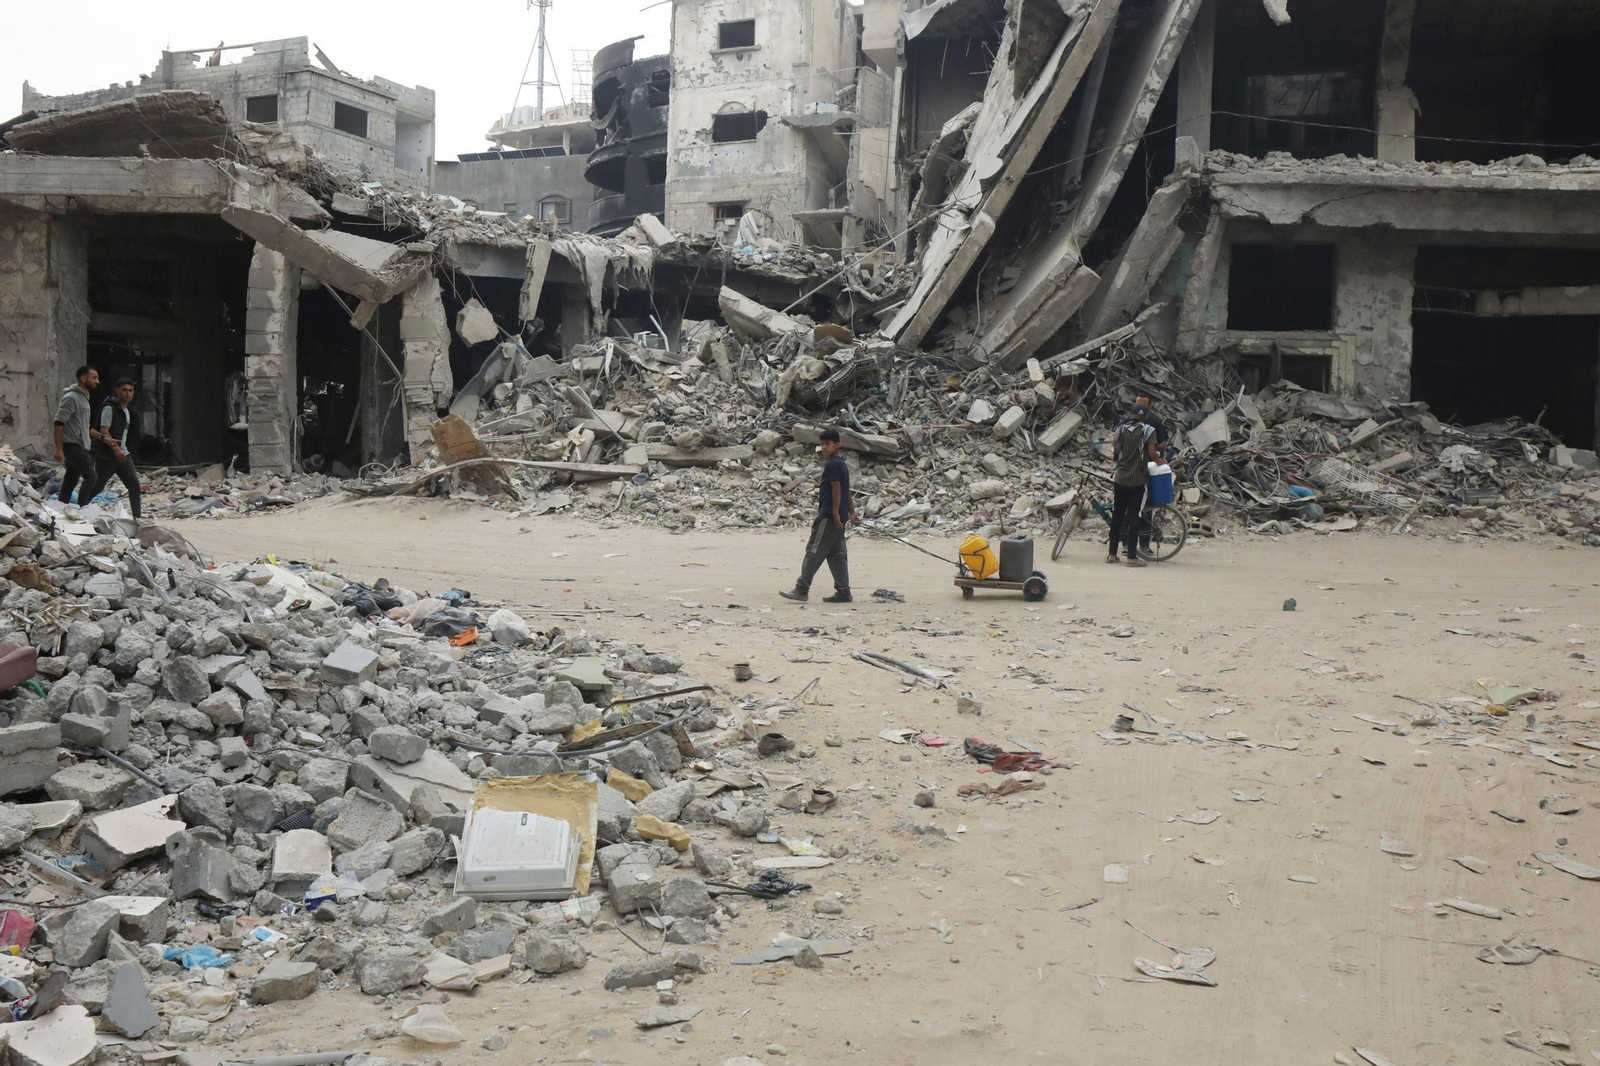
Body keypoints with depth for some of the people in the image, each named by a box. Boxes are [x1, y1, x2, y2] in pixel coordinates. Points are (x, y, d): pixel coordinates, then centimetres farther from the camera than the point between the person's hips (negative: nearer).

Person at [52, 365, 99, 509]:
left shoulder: (83, 397, 18)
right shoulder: (71, 397, -12)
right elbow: (59, 423, -17)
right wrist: (59, 449, -21)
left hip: (80, 446, 9)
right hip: (72, 445, -9)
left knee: (70, 481, 8)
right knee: (90, 477, -17)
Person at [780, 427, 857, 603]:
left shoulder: (831, 465, -12)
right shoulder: (842, 464, 18)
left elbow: (837, 489, -18)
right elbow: (846, 492, 19)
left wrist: (835, 513, -21)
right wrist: (852, 512, 20)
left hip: (829, 516, -10)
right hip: (838, 517, 10)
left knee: (814, 551, -8)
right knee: (837, 554, 8)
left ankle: (802, 589, -8)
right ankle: (843, 592, 7)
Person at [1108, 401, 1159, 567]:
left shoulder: (1121, 429, 6)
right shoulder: (1148, 430, -6)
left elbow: (1114, 452, 6)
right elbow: (1152, 453, -15)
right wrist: (1158, 456, 6)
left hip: (1120, 478, 4)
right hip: (1138, 480, -4)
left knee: (1117, 516, 10)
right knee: (1134, 517, -2)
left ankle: (1112, 554, 13)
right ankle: (1132, 557, -2)